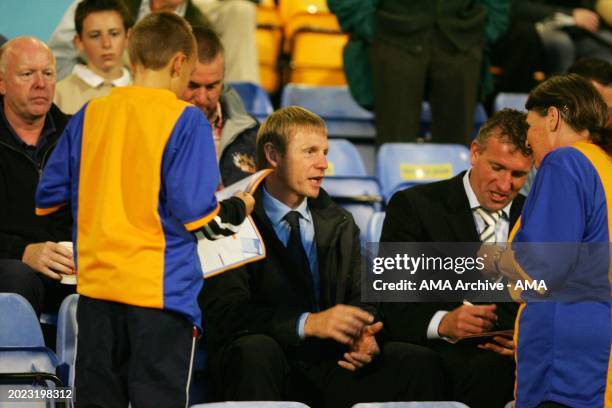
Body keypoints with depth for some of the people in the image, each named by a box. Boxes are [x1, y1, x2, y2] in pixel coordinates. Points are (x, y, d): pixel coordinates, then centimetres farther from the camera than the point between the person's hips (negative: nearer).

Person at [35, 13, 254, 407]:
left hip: (97, 285, 5)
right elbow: (197, 217, -12)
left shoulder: (90, 114, 5)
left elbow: (47, 198, 10)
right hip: (160, 290, -5)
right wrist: (238, 209, 7)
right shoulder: (186, 120, -9)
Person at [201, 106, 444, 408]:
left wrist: (364, 338, -12)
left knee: (420, 363, -21)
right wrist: (307, 323, -27)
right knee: (256, 349, -39)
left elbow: (358, 301, 13)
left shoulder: (341, 225, 17)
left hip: (330, 369, 4)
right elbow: (225, 312, -14)